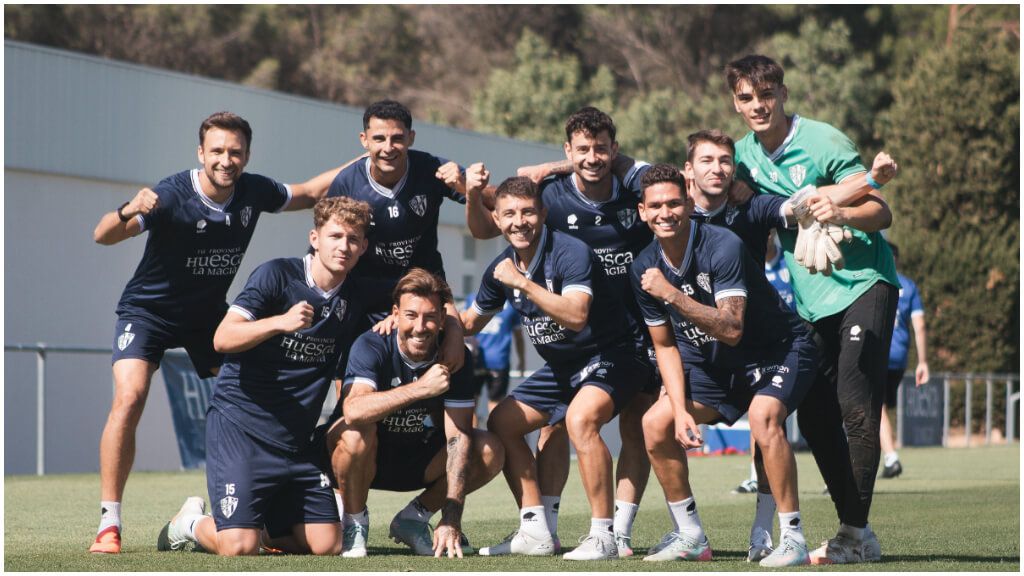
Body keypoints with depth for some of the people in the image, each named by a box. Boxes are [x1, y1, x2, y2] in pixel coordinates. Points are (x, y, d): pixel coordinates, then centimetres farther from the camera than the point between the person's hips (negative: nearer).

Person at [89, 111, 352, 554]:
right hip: (148, 311, -5)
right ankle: (108, 525, -17)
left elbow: (308, 193, 10)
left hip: (209, 314, 5)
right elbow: (103, 236, -35)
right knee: (129, 399, -24)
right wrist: (127, 213, -57)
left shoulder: (254, 192, -10)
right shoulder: (171, 195, -26)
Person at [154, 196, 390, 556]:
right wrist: (281, 321, -34)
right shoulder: (277, 275, -10)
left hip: (297, 441, 6)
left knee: (327, 546, -3)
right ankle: (191, 524, 16)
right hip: (240, 424, -6)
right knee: (239, 549, -17)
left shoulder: (361, 294, 6)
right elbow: (223, 339, -19)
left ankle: (258, 526, 25)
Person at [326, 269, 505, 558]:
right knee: (355, 433, -37)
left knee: (490, 450, -18)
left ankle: (413, 518, 2)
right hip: (367, 459, -3)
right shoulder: (372, 347, -23)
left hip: (419, 463, 3)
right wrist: (420, 388, -48)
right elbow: (353, 411, -41)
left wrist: (451, 519, -27)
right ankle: (354, 523, -9)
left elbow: (458, 437, -19)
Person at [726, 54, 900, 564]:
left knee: (854, 404, -16)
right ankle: (852, 531, 12)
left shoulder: (823, 142, -11)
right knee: (812, 416, 2)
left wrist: (841, 212, -35)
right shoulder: (744, 155, 7)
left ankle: (857, 532, -12)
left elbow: (881, 214, -14)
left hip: (863, 285, -6)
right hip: (811, 301, 6)